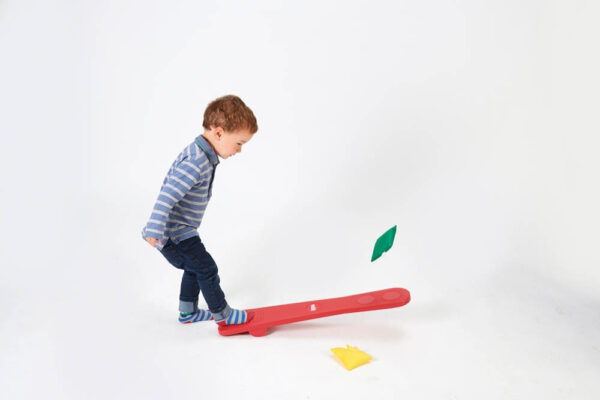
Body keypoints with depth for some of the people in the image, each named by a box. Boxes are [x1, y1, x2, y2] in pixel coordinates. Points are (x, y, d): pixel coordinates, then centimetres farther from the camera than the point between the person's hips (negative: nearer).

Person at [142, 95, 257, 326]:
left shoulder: (201, 154, 6)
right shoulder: (197, 163, -28)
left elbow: (173, 183, 20)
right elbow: (167, 195, -34)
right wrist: (155, 230, -37)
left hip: (182, 230, 10)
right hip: (174, 233, -10)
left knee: (194, 268, 23)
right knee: (206, 269, 0)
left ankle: (187, 312, 40)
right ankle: (222, 314, 19)